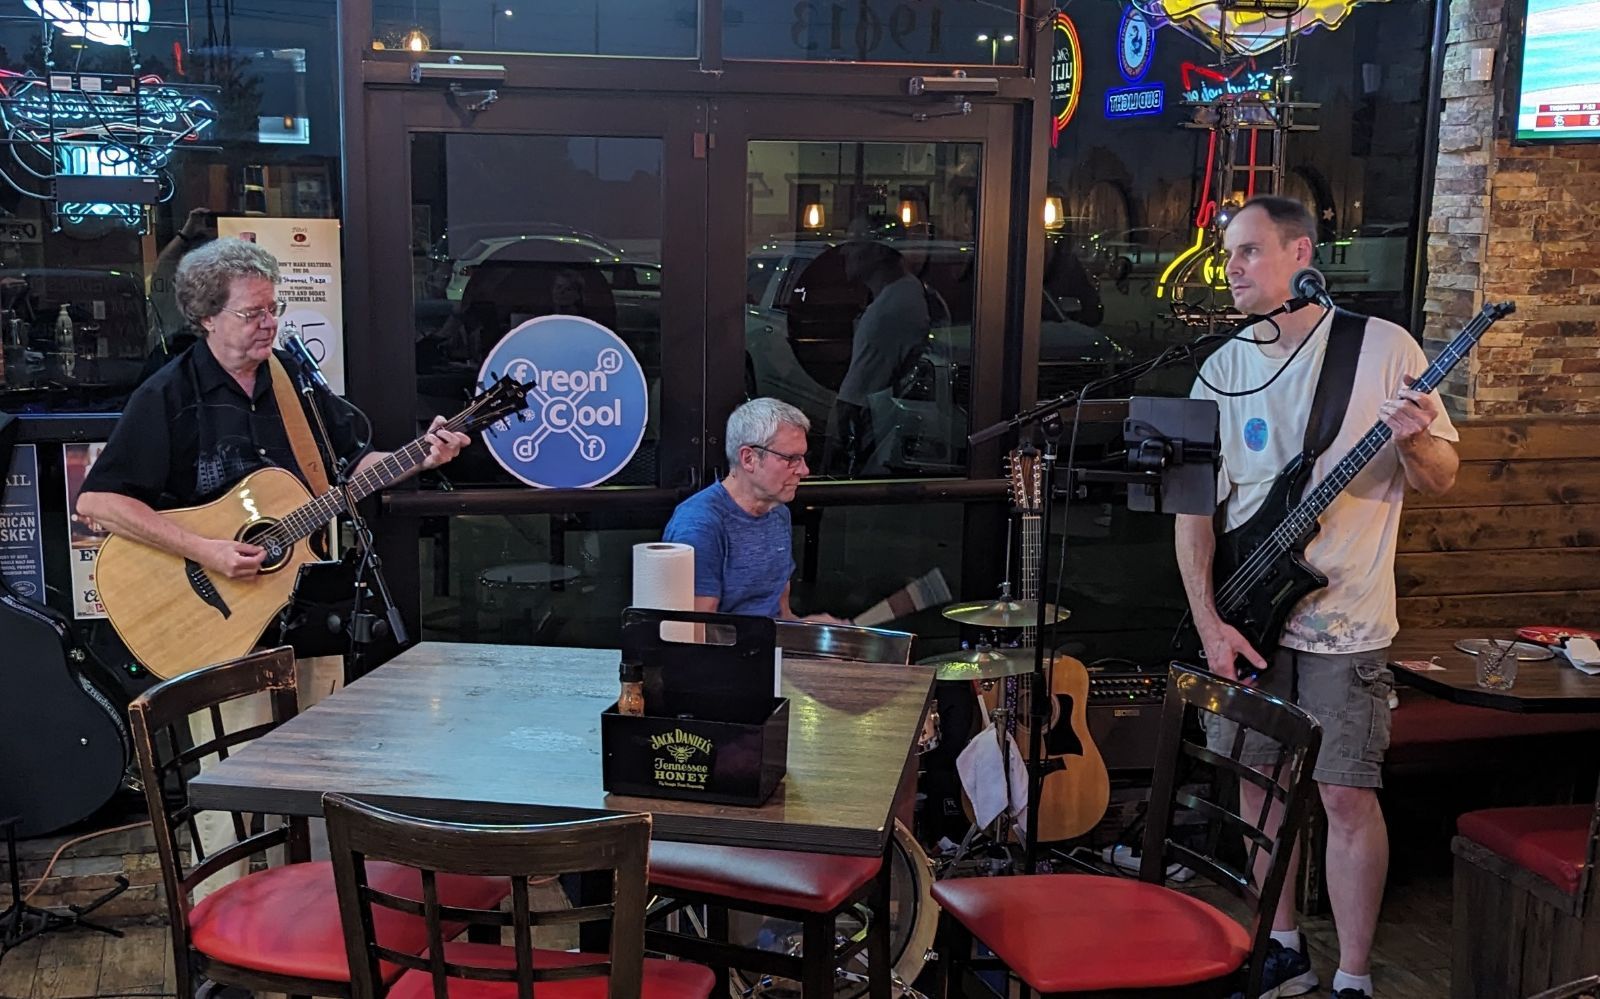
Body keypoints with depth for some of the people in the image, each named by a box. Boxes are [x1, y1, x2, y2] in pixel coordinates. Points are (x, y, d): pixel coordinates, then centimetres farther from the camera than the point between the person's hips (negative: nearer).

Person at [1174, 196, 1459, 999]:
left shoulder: (1383, 348, -6)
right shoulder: (1222, 371, 4)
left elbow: (1441, 480, -2)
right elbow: (1194, 503, 2)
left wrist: (1415, 440, -26)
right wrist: (1208, 621, -7)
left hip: (1344, 623, -4)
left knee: (1347, 797, -3)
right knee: (1258, 780, 11)